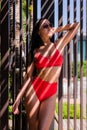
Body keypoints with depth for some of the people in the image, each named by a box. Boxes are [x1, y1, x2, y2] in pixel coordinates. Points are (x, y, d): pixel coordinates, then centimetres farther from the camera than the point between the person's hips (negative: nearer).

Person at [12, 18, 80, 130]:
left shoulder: (59, 44, 6)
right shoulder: (35, 51, 6)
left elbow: (76, 25, 10)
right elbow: (28, 76, 5)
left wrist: (56, 30, 15)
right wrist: (18, 98, 0)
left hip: (51, 94, 0)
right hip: (33, 90, 0)